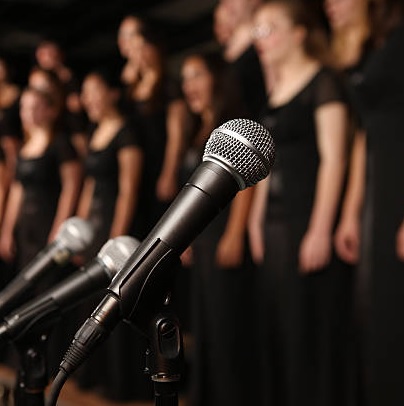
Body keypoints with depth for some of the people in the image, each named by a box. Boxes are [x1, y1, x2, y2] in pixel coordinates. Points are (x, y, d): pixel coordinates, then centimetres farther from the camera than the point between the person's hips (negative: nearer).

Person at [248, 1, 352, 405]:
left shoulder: (322, 82, -6)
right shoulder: (273, 91, 16)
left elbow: (333, 158, -13)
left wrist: (321, 230, -19)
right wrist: (257, 219, 14)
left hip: (311, 218, -8)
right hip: (275, 221, 8)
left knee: (313, 330, -3)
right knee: (276, 330, 11)